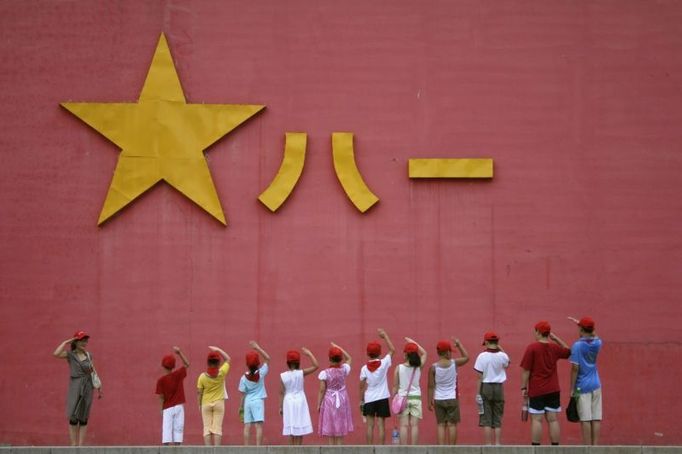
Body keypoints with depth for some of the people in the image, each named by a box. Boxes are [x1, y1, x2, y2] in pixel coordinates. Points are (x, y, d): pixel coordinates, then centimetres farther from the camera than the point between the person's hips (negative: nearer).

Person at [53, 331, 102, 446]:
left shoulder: (89, 355, 7)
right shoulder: (70, 354, -2)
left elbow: (93, 372, 12)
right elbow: (56, 354, -20)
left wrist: (99, 388, 10)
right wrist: (66, 342, -12)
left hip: (87, 387, 3)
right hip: (75, 387, -3)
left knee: (83, 418, 4)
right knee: (73, 418, -4)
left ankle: (80, 446, 7)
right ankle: (73, 446, -1)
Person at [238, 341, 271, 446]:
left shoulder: (244, 378, -3)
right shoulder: (261, 373, -6)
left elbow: (243, 394, 1)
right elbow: (267, 359, 1)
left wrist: (241, 406, 11)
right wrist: (257, 348, 0)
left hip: (248, 402, 2)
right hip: (258, 401, -2)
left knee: (247, 426, 3)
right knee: (259, 425, -8)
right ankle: (258, 447, -17)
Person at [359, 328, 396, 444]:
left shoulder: (365, 368, -4)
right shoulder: (383, 363, -7)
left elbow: (362, 387, 1)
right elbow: (392, 350, 5)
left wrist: (361, 401, 11)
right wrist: (385, 336, 11)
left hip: (369, 399, 0)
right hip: (382, 398, 0)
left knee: (370, 425, 3)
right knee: (381, 426, 1)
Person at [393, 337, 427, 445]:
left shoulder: (399, 368, -6)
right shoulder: (419, 367, -3)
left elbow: (395, 386, -2)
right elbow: (424, 353, 15)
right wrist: (413, 342, 16)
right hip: (416, 397, 1)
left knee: (404, 425, 0)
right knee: (414, 425, 1)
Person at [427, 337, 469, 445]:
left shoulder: (433, 367, -7)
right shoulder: (454, 363, -7)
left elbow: (431, 386, -5)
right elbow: (466, 358, 13)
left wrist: (430, 401, 2)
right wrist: (459, 344, 20)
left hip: (438, 399, 1)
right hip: (452, 399, -1)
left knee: (441, 425, 5)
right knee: (452, 424, 5)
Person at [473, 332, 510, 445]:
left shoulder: (482, 356, -10)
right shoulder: (502, 356, -3)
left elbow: (479, 377, -10)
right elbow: (507, 363, 23)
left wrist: (478, 393, -6)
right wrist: (500, 348, 18)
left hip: (485, 387, -2)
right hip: (499, 388, 2)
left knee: (486, 420, 0)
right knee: (498, 420, 8)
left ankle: (488, 445, -3)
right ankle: (498, 444, 5)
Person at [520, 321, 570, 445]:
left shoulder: (532, 348, -9)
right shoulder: (554, 348, 4)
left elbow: (526, 370, -10)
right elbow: (568, 351, 25)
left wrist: (523, 388, -3)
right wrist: (556, 339, 19)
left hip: (536, 390, -4)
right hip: (553, 390, 4)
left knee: (536, 420, -3)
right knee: (553, 419, 5)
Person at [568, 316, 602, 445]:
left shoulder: (577, 345, -12)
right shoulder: (597, 343, 4)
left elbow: (575, 368, -14)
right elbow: (594, 336, 30)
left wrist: (572, 388, -9)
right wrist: (579, 323, 31)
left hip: (582, 386, -5)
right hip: (596, 385, 5)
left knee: (585, 419, -6)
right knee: (596, 418, 4)